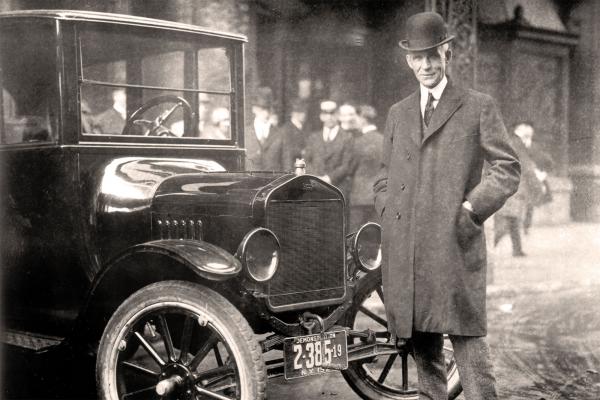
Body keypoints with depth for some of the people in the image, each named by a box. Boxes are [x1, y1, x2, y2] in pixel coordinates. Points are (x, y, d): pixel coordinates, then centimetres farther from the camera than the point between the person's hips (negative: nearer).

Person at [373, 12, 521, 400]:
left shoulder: (479, 106, 7)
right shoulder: (398, 113, 20)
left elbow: (507, 168, 2)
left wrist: (471, 208, -10)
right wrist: (389, 216, 8)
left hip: (455, 244, -4)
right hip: (404, 250, 5)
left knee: (467, 337, -9)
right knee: (423, 347, 9)